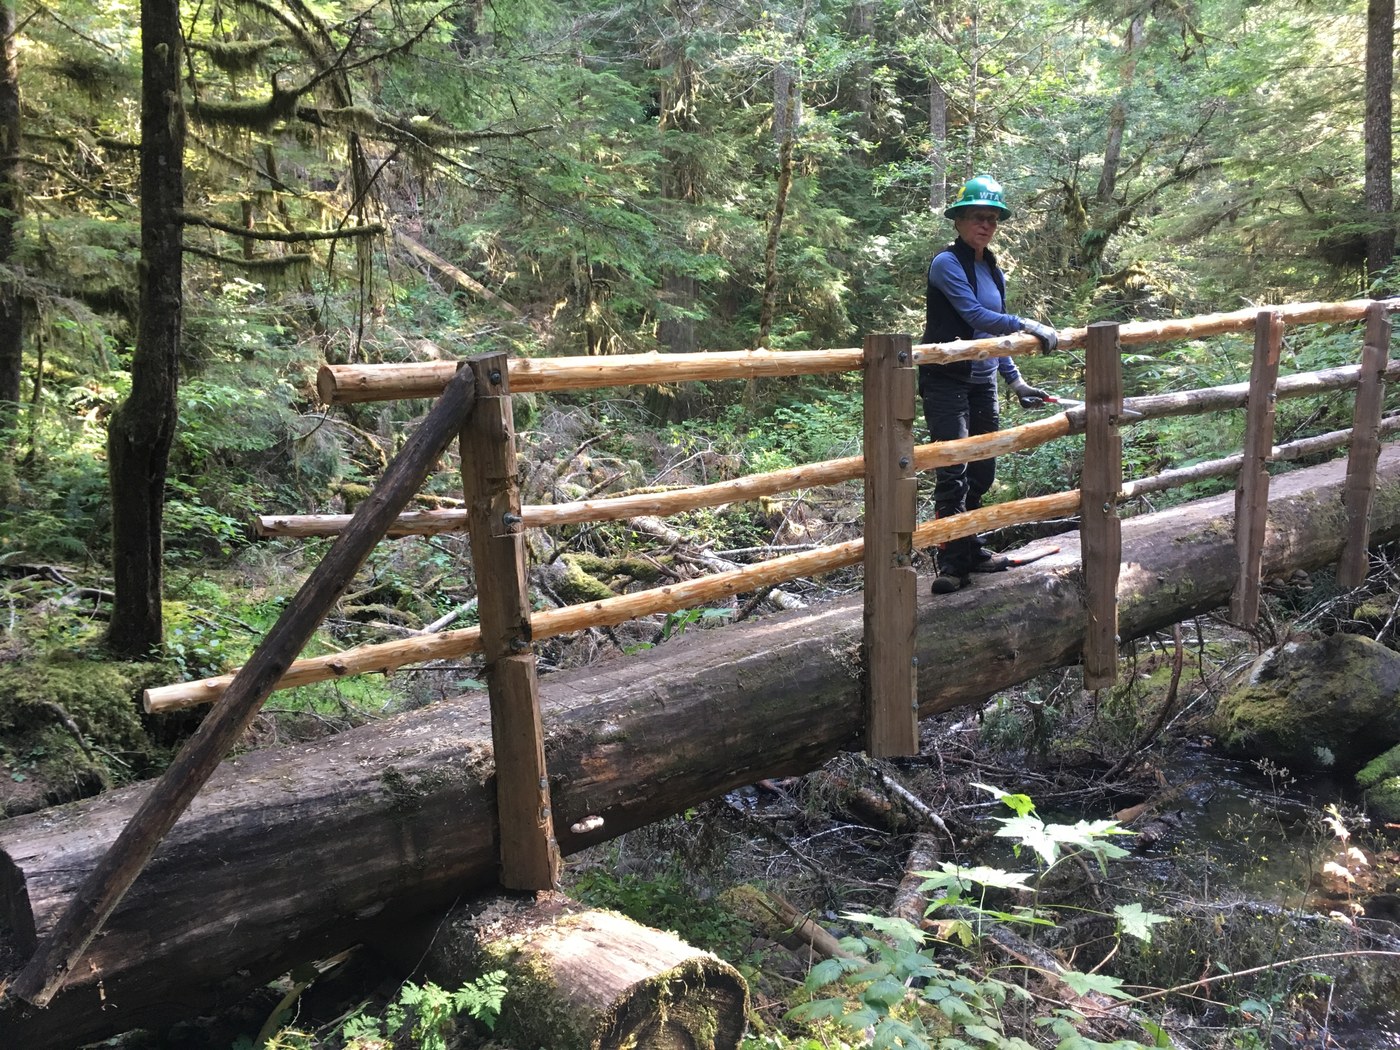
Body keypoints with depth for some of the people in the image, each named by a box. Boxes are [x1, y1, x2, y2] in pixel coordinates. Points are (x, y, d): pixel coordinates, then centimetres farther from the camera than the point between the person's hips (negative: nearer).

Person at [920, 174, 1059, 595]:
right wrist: (1029, 326, -20)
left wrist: (1015, 380, 15)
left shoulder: (994, 271, 15)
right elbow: (975, 315, -20)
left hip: (983, 383, 8)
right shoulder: (947, 263, -9)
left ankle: (971, 550, 26)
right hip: (946, 382, -8)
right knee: (954, 473, -11)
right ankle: (952, 563, -5)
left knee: (981, 473, 12)